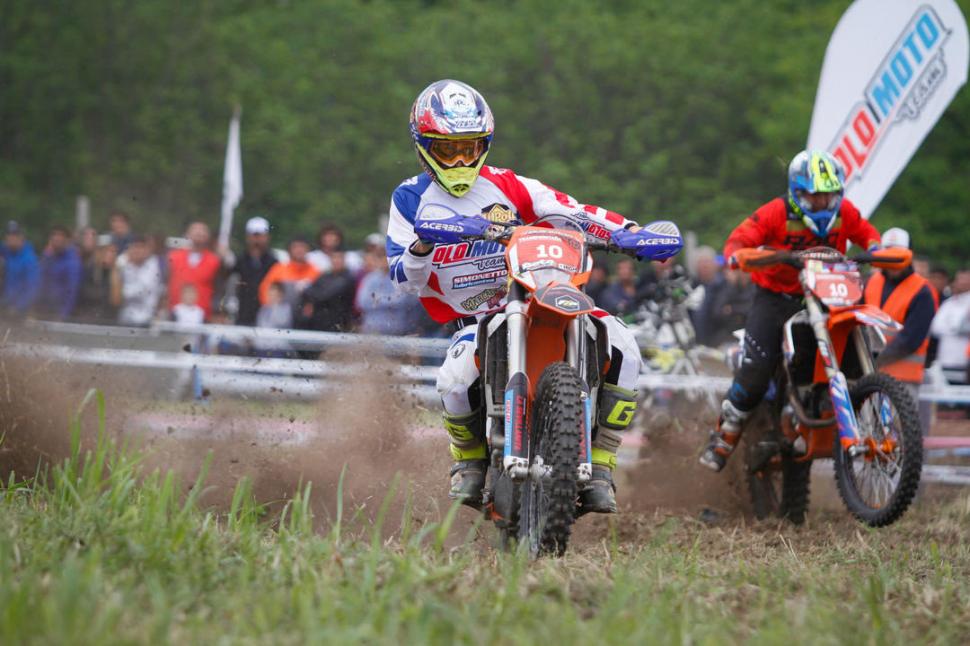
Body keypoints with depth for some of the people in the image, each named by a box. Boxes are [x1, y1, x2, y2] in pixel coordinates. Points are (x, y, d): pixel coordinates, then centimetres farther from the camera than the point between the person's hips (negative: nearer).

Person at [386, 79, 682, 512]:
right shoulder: (411, 200, 5)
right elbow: (405, 279, -4)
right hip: (474, 321, -2)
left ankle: (599, 466, -14)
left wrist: (633, 232, -18)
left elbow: (569, 211, -3)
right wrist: (423, 243, -27)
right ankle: (469, 458, 1)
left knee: (622, 349, -22)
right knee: (455, 382, -35)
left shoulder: (507, 186, 7)